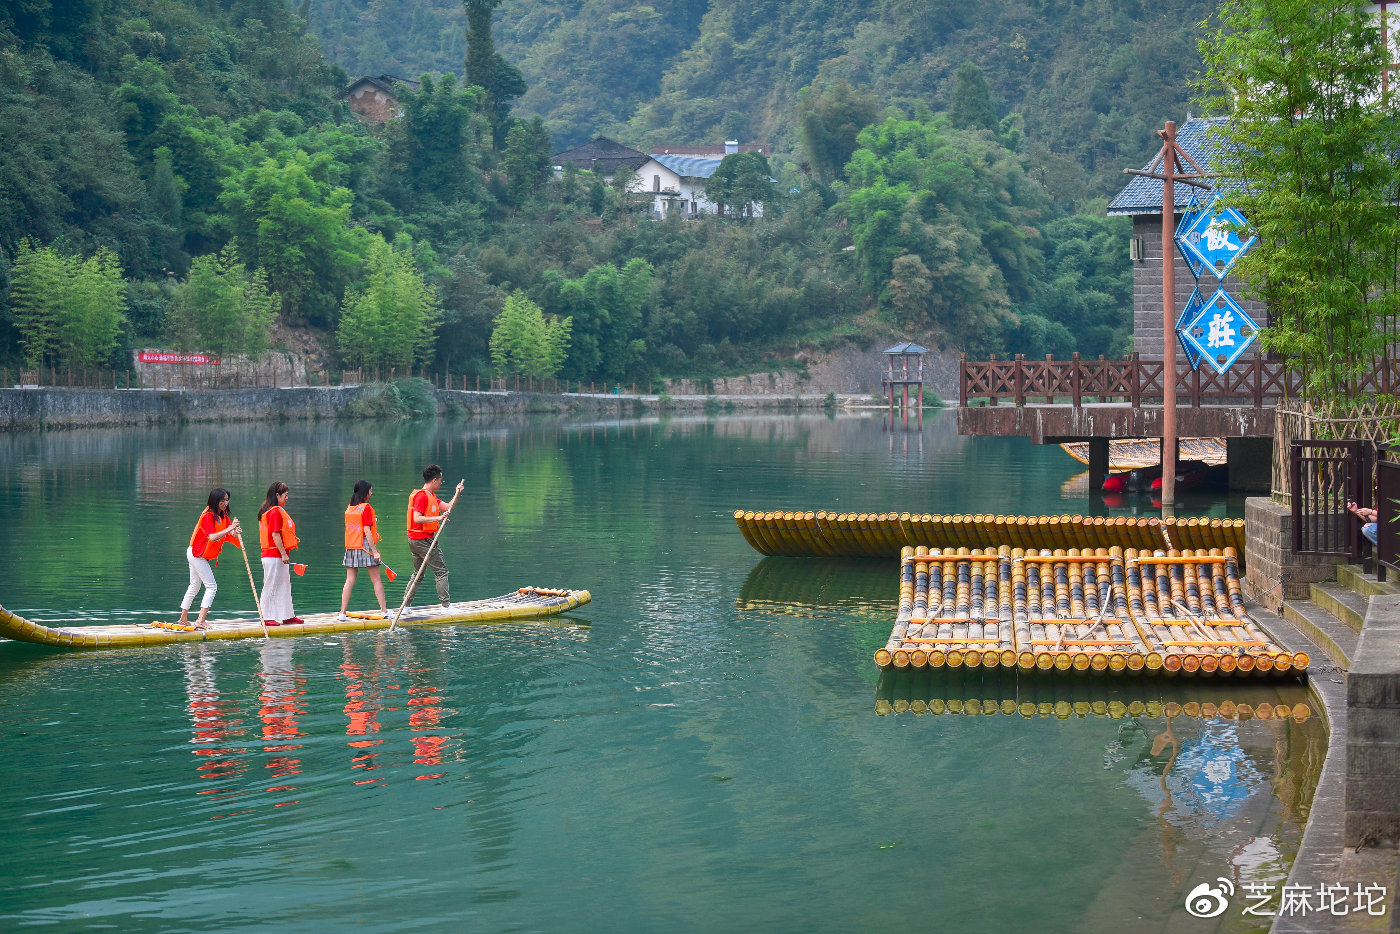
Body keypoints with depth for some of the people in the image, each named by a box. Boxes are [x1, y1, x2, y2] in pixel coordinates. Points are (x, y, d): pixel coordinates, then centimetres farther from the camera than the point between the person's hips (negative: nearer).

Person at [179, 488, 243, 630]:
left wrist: (236, 532, -28)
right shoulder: (208, 515, -22)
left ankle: (183, 618, 25)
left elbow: (231, 533, -5)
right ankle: (201, 621, -20)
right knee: (211, 586, -14)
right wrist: (229, 529, -44)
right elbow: (212, 537, -33)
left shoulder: (223, 515, 5)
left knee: (194, 586, 17)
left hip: (197, 555, 10)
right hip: (197, 555, -10)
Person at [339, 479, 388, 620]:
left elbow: (347, 528, 12)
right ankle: (384, 610, 5)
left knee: (350, 580, 5)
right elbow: (367, 531, -14)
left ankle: (343, 612, 1)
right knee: (376, 579, 3)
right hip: (365, 545, -6)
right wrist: (375, 551, -14)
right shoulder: (367, 508, -9)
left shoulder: (349, 509, 9)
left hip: (350, 547, 6)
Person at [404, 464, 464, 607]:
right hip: (423, 540, -11)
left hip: (415, 541, 11)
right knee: (441, 571, -4)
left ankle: (405, 605, 16)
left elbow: (447, 507, 13)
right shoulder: (422, 496, -15)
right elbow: (417, 519, -24)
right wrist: (437, 518, -30)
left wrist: (457, 493, 4)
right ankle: (446, 605, -2)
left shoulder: (431, 496, 17)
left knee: (418, 574, 16)